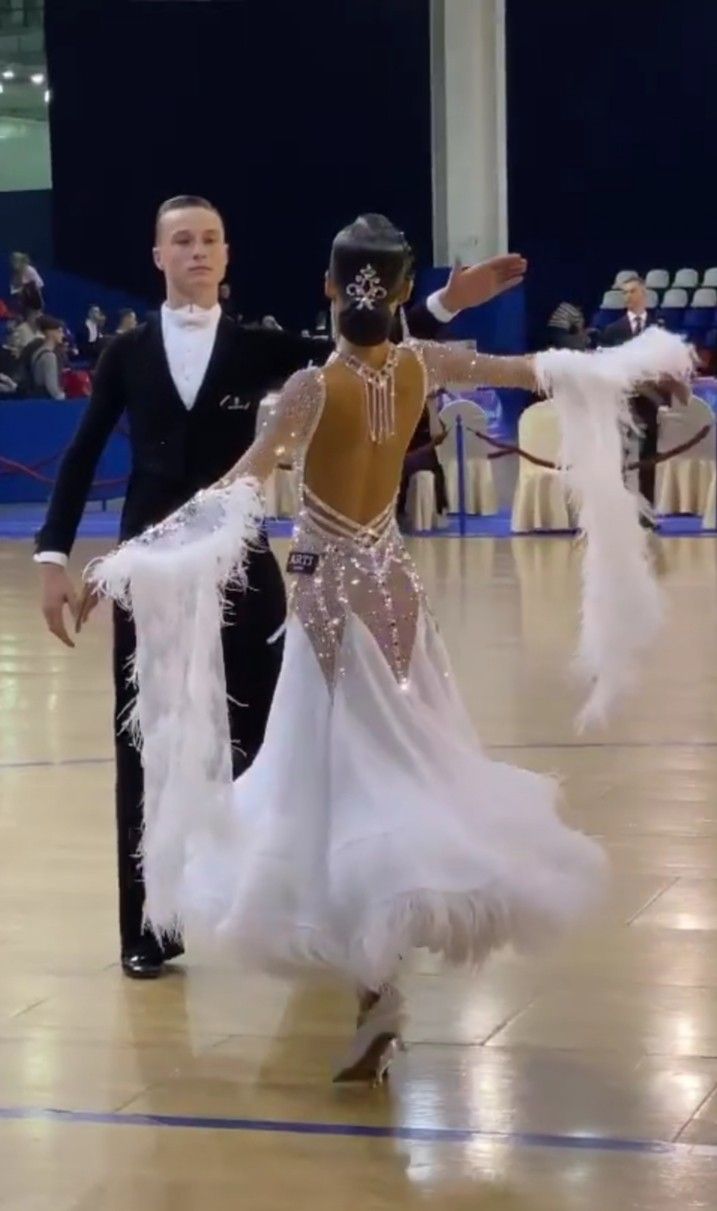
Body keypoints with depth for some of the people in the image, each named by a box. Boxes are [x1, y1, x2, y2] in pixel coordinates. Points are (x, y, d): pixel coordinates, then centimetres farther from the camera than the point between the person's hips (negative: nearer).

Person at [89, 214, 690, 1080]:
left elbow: (234, 494, -25)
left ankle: (377, 990, -10)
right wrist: (646, 358, 23)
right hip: (392, 585, 5)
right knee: (398, 763, 18)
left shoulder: (314, 386, -18)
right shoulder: (421, 366, -5)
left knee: (345, 771, -2)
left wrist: (127, 560, -25)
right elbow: (548, 374, 8)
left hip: (332, 592, -5)